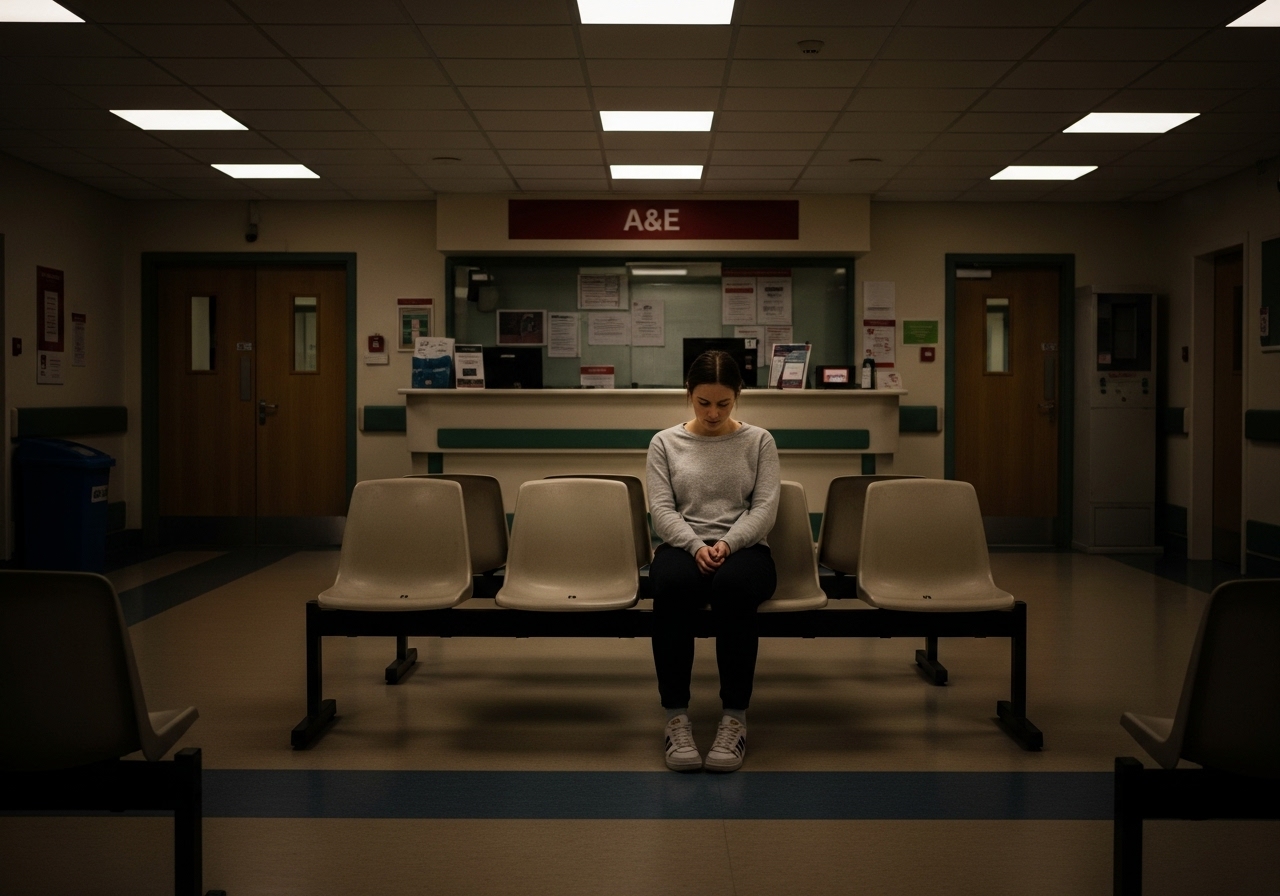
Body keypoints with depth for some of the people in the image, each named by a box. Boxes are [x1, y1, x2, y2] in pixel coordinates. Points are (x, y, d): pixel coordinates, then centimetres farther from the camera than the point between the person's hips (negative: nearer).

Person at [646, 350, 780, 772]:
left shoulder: (759, 441, 9)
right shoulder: (664, 443, 9)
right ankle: (676, 716, -30)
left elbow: (764, 508, -1)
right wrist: (696, 546, -19)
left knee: (731, 584, -39)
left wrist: (727, 544, -19)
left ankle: (735, 717, -30)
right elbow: (661, 510, 0)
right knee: (671, 585, -38)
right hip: (683, 547, 1)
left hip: (745, 549, 0)